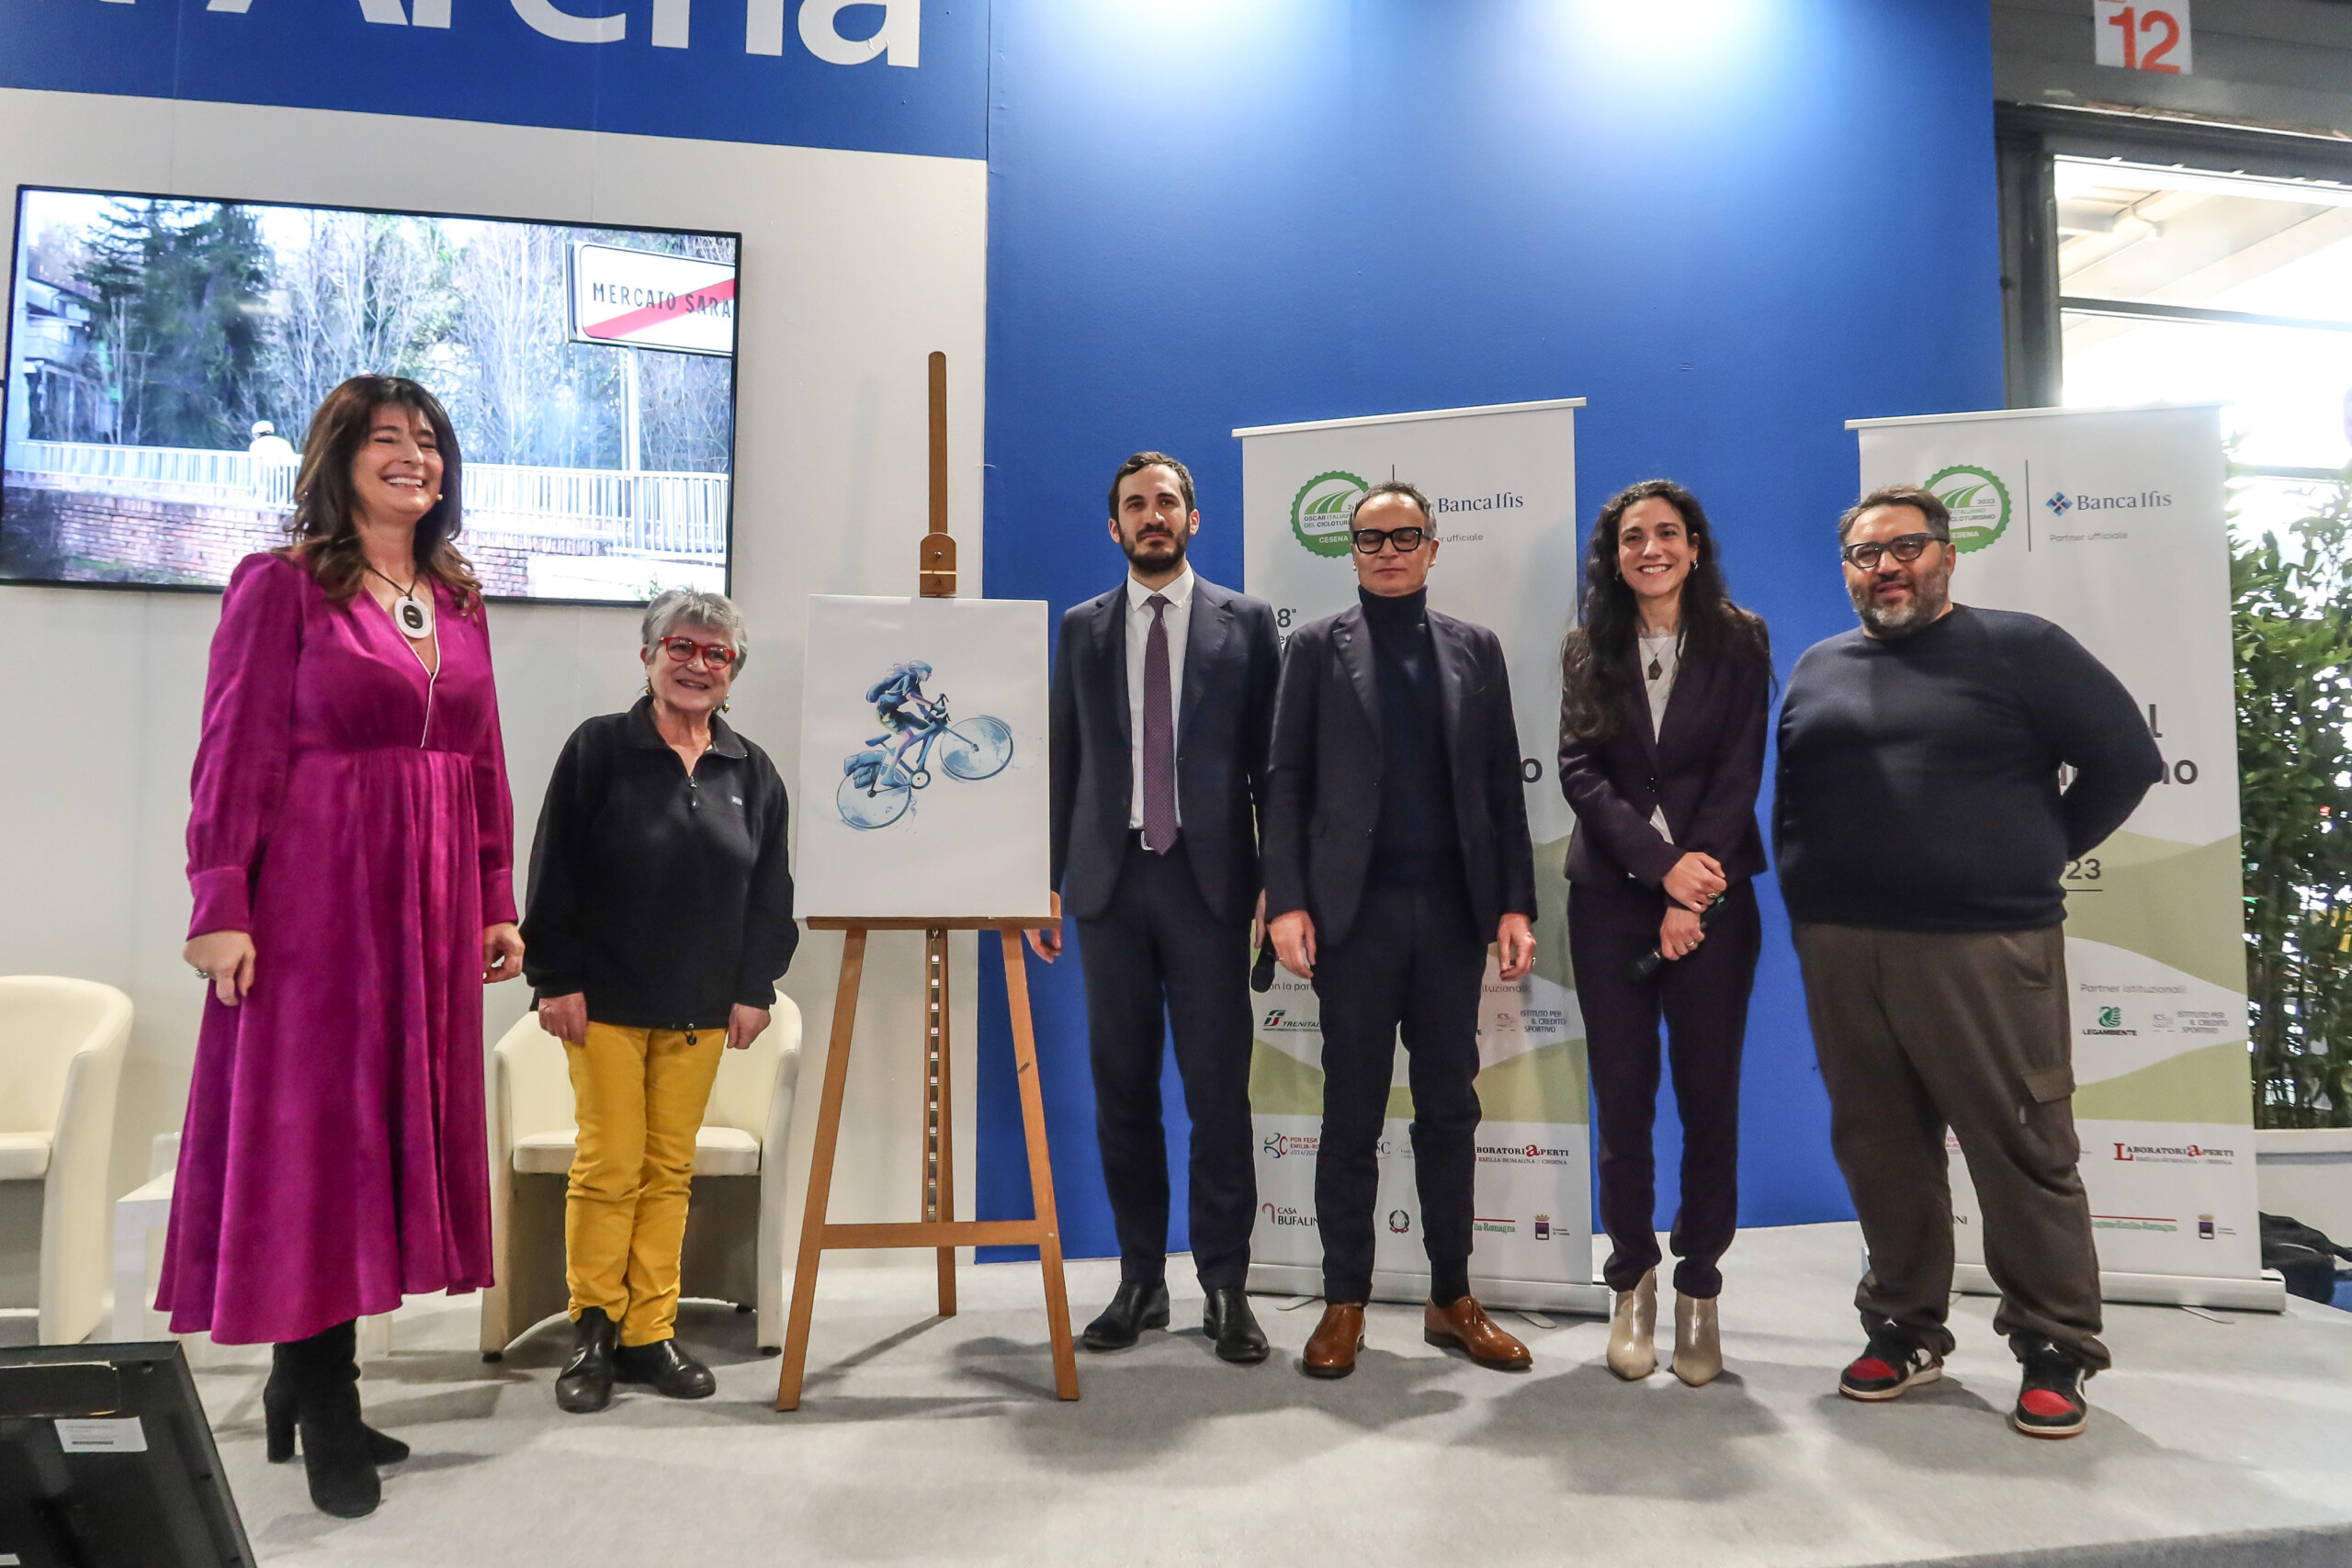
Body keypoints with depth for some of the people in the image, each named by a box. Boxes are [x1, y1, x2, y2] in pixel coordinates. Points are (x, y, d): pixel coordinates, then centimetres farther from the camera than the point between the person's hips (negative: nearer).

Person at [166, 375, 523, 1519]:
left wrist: (498, 903, 10)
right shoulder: (282, 586, -2)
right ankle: (320, 1411, 13)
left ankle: (307, 1382, 24)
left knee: (396, 1121, 9)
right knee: (312, 1129, 1)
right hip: (314, 897, -6)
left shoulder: (458, 602, 13)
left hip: (429, 904, 6)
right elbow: (236, 756, -7)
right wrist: (221, 907, -13)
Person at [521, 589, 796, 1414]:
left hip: (701, 1010, 4)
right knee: (609, 1168, 1)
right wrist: (555, 979, -10)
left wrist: (755, 988, 4)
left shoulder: (752, 772, 7)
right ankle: (593, 1329, 18)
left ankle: (650, 1331, 21)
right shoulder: (598, 748, -4)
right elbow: (555, 873, -6)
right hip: (606, 1002, -3)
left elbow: (770, 890, 9)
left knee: (670, 1172, 9)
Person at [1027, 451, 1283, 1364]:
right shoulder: (1082, 629, 13)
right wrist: (1050, 879, 5)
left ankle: (1225, 1288, 11)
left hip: (1208, 878, -2)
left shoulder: (1245, 622, 6)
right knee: (1122, 1087, 8)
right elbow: (1064, 761, 11)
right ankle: (1140, 1280, 20)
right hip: (1110, 878, 3)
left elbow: (1269, 757, 3)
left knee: (1218, 1088, -1)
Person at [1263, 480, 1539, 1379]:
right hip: (1356, 909, -2)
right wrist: (1286, 902, -10)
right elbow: (1287, 780, -1)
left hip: (1454, 909, 2)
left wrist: (1516, 902, 0)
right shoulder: (1318, 647, 5)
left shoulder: (1475, 649, 11)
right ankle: (1344, 1304, 17)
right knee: (1353, 1113, 5)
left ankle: (1452, 1299, 22)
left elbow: (1502, 782, 8)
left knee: (1449, 1109, 9)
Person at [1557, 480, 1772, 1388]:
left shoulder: (1738, 642, 4)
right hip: (1609, 896, 1)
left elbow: (1738, 774, -4)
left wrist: (1691, 897, -13)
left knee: (1710, 1098, 4)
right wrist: (1662, 862, -15)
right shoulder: (1588, 649, 7)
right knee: (1622, 1098, 4)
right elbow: (1579, 770, -3)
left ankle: (1699, 1291, 16)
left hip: (1712, 895, -1)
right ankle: (1632, 1281, 18)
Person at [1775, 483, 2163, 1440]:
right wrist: (1807, 898, 10)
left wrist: (2042, 857, 2)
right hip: (1840, 953, 4)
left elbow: (2125, 757, 3)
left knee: (2025, 1152, 1)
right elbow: (1789, 798, 21)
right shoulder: (1817, 670, 15)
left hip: (1985, 949, -4)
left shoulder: (2019, 649, 2)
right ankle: (1905, 1330, 24)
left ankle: (2055, 1350, 17)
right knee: (1881, 1151, 10)